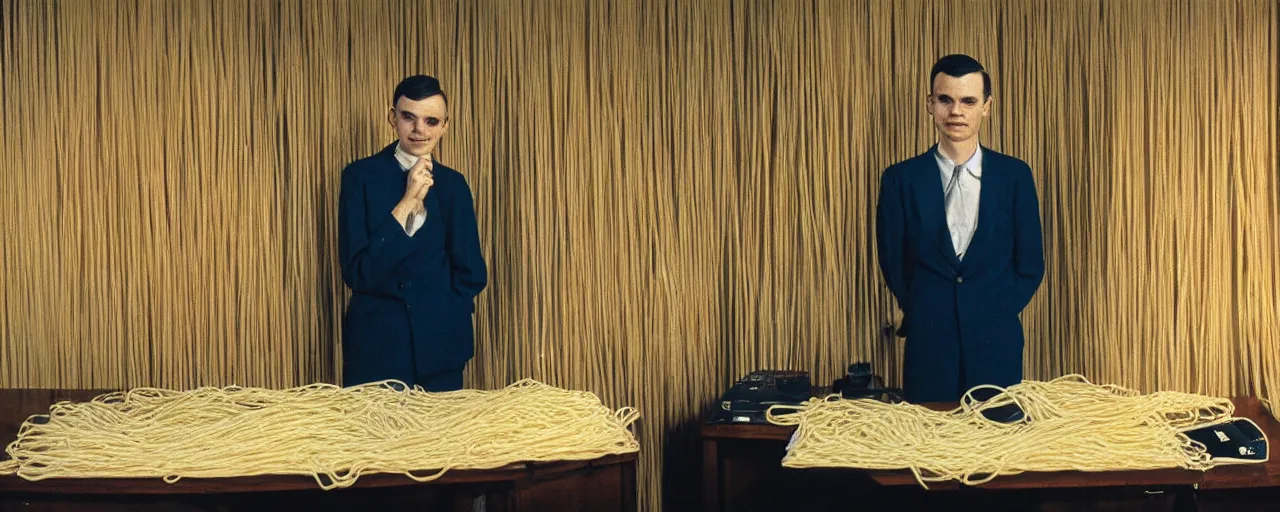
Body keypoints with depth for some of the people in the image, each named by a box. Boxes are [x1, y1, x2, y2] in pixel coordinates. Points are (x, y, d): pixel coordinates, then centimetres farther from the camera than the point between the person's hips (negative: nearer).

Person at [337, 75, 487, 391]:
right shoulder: (361, 176, -3)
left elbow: (471, 274, 9)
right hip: (376, 343, -2)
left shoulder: (453, 185, 6)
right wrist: (408, 201, -14)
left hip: (439, 347, 2)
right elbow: (357, 272, -11)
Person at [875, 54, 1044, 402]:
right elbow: (892, 263, 7)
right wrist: (923, 316, 7)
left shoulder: (1015, 175, 4)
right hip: (928, 344, 0)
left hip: (996, 346, 1)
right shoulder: (900, 179, 2)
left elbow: (1030, 265, 7)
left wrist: (995, 316, 1)